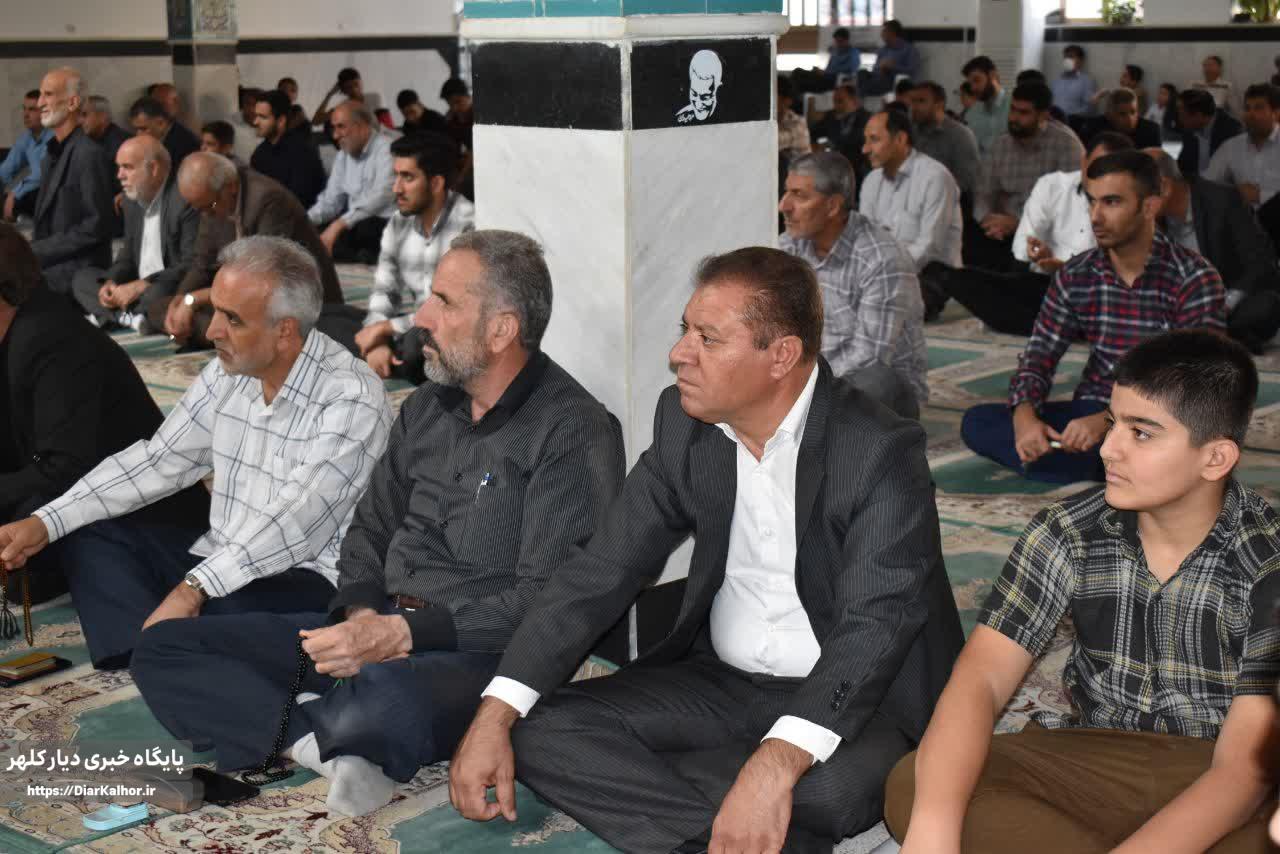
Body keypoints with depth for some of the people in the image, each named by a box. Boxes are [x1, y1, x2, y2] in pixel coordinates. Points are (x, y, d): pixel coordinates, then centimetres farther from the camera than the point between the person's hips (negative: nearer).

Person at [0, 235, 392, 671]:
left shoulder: (353, 399, -19)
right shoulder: (228, 372, 5)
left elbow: (296, 522, -27)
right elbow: (158, 460, 9)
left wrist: (194, 588, -34)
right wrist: (45, 522, 1)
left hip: (309, 579, -9)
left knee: (232, 609, -39)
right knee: (91, 537, 2)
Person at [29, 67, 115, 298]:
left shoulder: (88, 154, -13)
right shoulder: (53, 152, 15)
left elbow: (98, 225, -16)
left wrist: (37, 252, -15)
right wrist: (30, 250, 0)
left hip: (77, 274, -8)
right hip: (49, 265, 8)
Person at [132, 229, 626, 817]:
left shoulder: (574, 430, -10)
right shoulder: (426, 408, 15)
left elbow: (545, 600, -16)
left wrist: (402, 634, -20)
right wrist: (362, 614, -4)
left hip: (476, 654, -8)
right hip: (379, 630, 8)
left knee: (386, 699, -44)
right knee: (162, 649, -3)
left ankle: (297, 732, -12)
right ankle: (326, 741, -19)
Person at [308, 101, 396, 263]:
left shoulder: (386, 150, -9)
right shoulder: (344, 155, 16)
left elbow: (379, 198, -23)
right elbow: (330, 201, 16)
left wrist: (338, 225, -31)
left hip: (386, 224, -7)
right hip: (354, 224, 7)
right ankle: (362, 257, -17)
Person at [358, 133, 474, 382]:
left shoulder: (468, 226, -17)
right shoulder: (399, 222, 5)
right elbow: (383, 291, 6)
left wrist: (385, 327, -17)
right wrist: (377, 340, -15)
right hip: (407, 328, 6)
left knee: (415, 346, -38)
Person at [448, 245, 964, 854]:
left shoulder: (883, 452, -19)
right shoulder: (685, 425, -2)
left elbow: (876, 622, -29)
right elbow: (603, 570, -2)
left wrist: (776, 764, -45)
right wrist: (495, 716, -13)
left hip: (851, 694, -5)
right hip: (720, 682, 6)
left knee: (831, 785, -38)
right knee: (539, 729, -12)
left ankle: (627, 780, -15)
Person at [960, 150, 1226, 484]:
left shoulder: (1195, 279, -10)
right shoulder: (1075, 276, 5)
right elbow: (1039, 354, 3)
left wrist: (1106, 422, -32)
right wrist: (1024, 415, -21)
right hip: (1089, 414, 6)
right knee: (976, 423, -16)